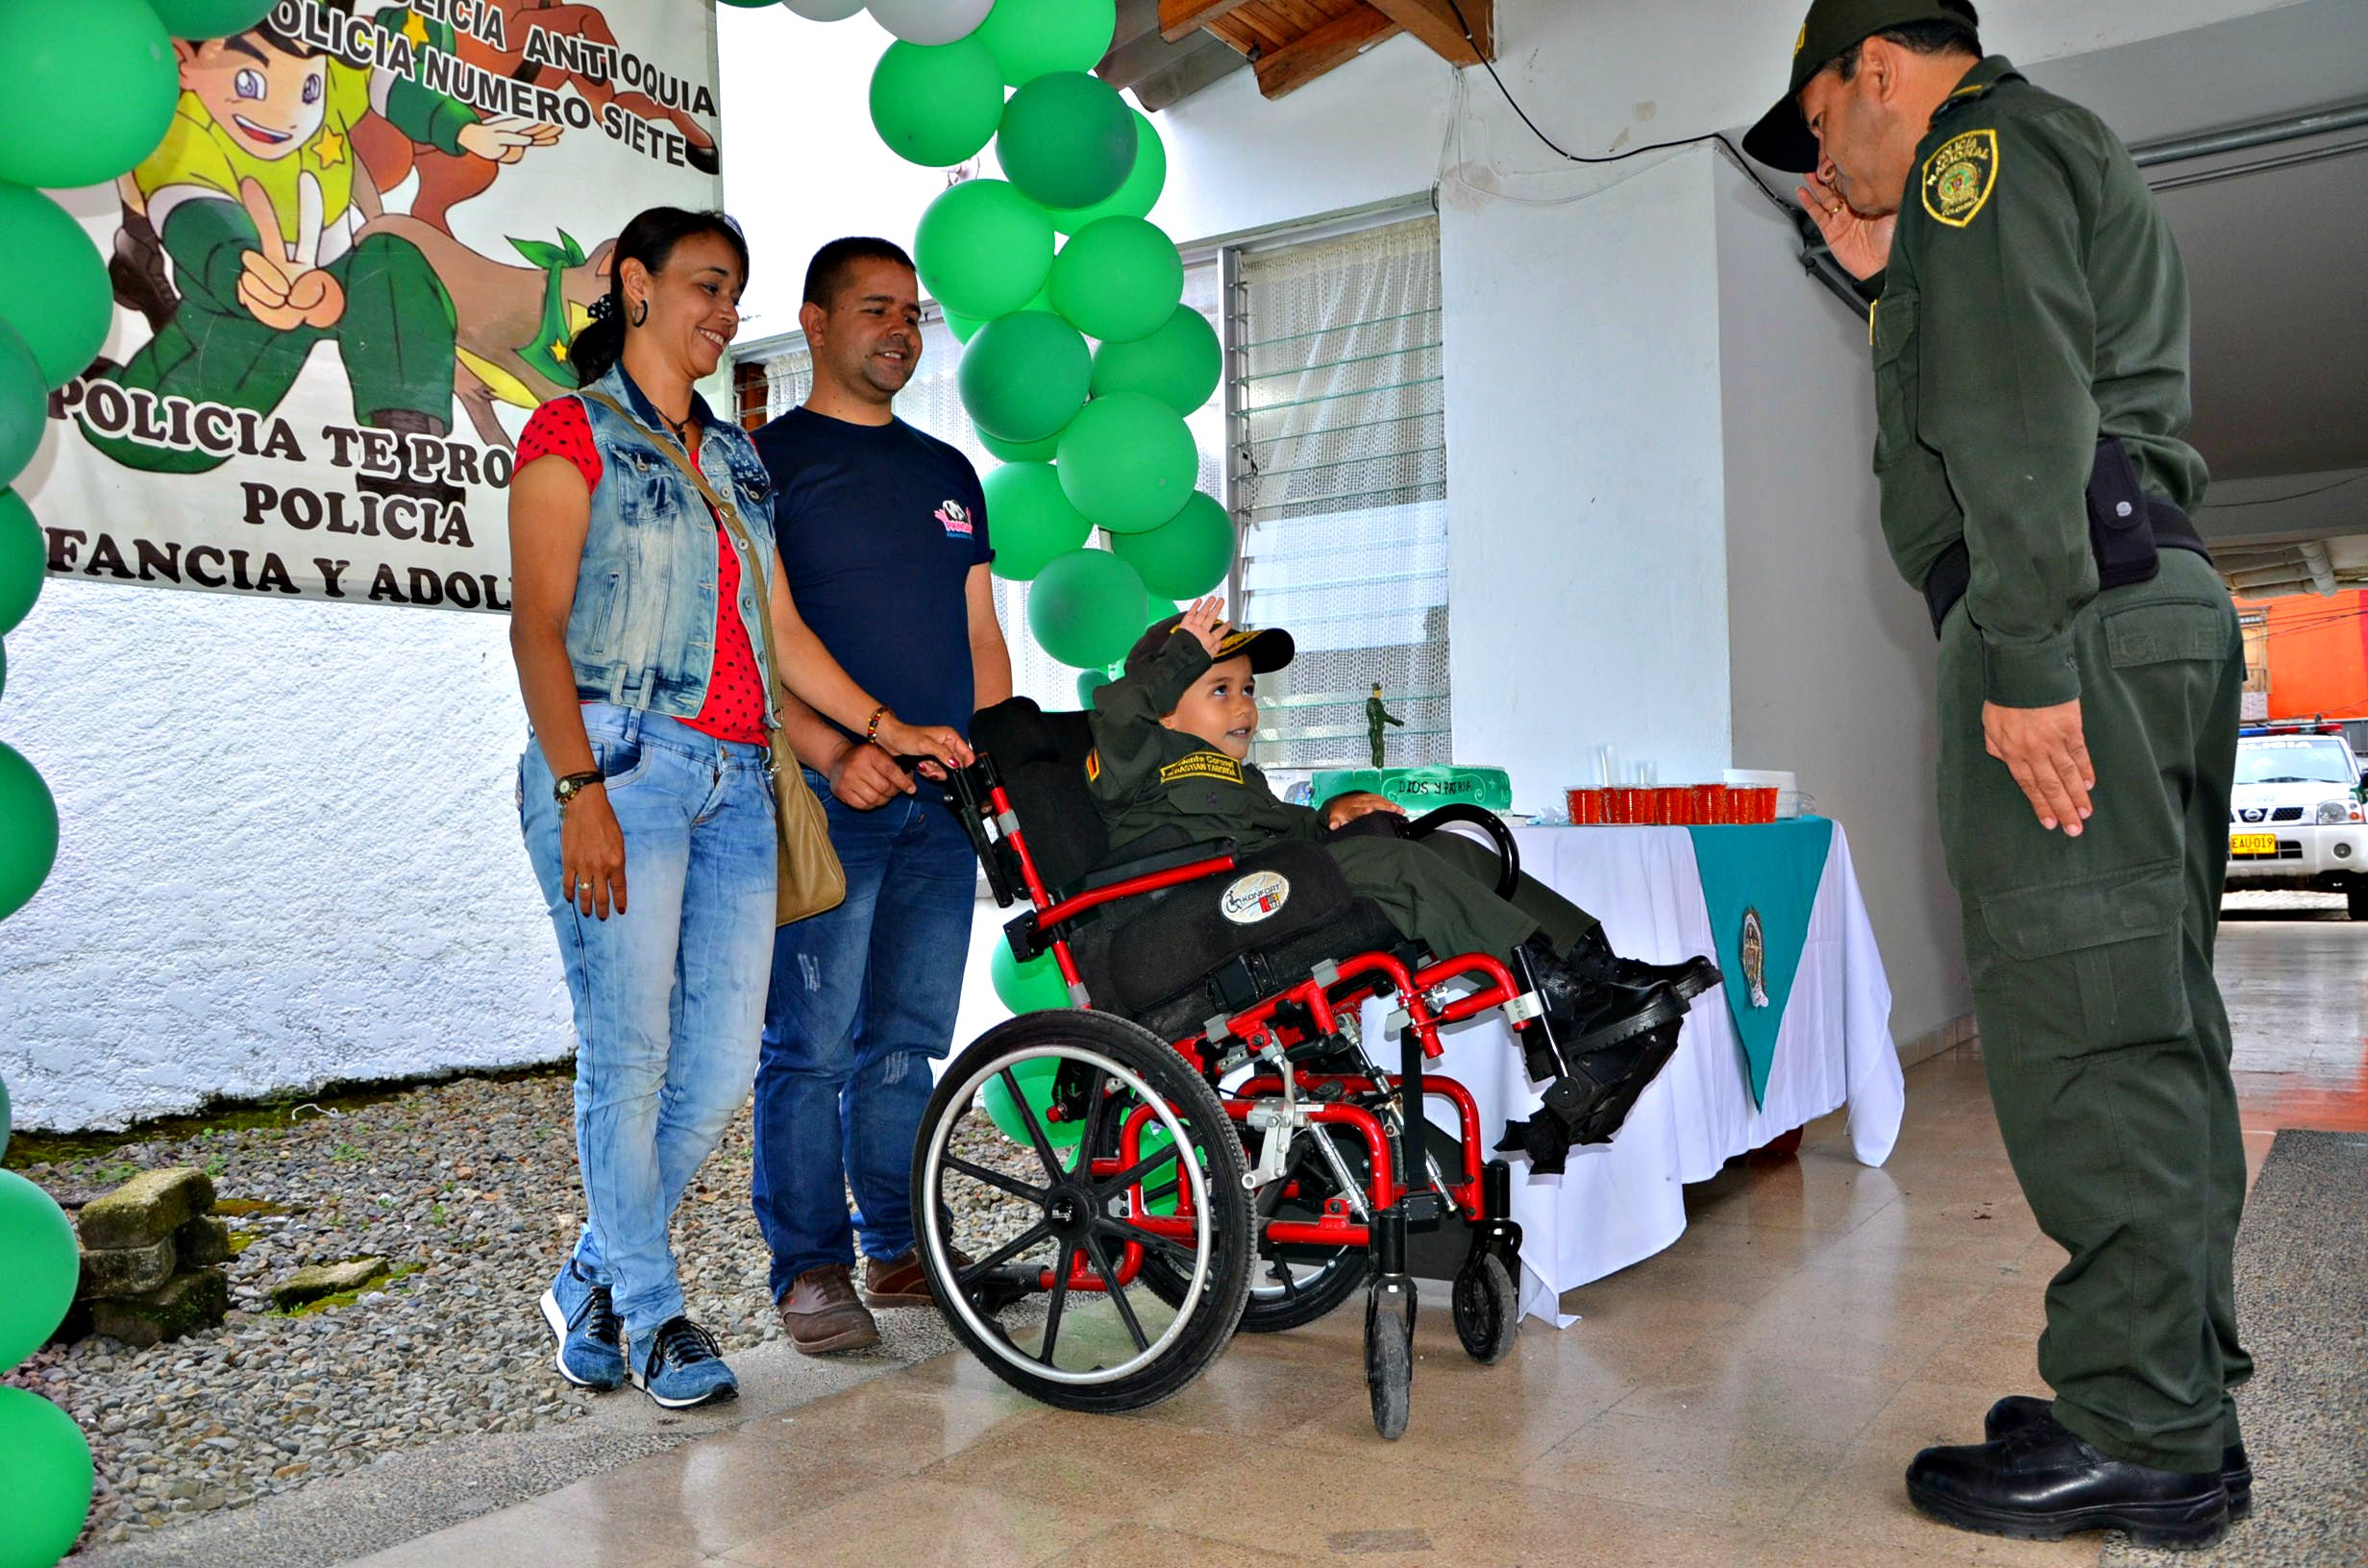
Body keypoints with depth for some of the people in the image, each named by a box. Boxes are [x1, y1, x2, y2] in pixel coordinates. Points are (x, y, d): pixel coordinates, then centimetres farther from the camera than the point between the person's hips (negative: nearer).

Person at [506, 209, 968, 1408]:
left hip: (735, 780, 6)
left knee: (721, 1067, 1)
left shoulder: (739, 460, 23)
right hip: (621, 764, -6)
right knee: (631, 1055, -5)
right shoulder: (573, 430, 5)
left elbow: (784, 633, 20)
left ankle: (592, 1281, 21)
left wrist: (892, 726, 11)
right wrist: (581, 791, -17)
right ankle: (652, 1312, 13)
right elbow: (539, 626, -6)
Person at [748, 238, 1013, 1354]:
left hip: (942, 800, 5)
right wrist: (833, 752, -18)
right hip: (822, 794, -5)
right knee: (812, 1044, -4)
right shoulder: (765, 459, 3)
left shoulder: (947, 471, 20)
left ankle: (898, 1249, 19)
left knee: (910, 1040, 9)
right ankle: (809, 1268, 8)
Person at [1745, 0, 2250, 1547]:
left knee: (2078, 1023, -10)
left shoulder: (1985, 143, 0)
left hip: (2072, 614, -10)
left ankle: (2140, 1440, -5)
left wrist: (2025, 660, -21)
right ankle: (2181, 1401, 15)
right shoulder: (2085, 164, 31)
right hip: (2169, 600, 10)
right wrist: (1888, 278, 31)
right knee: (2151, 1024, 9)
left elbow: (2022, 418, -15)